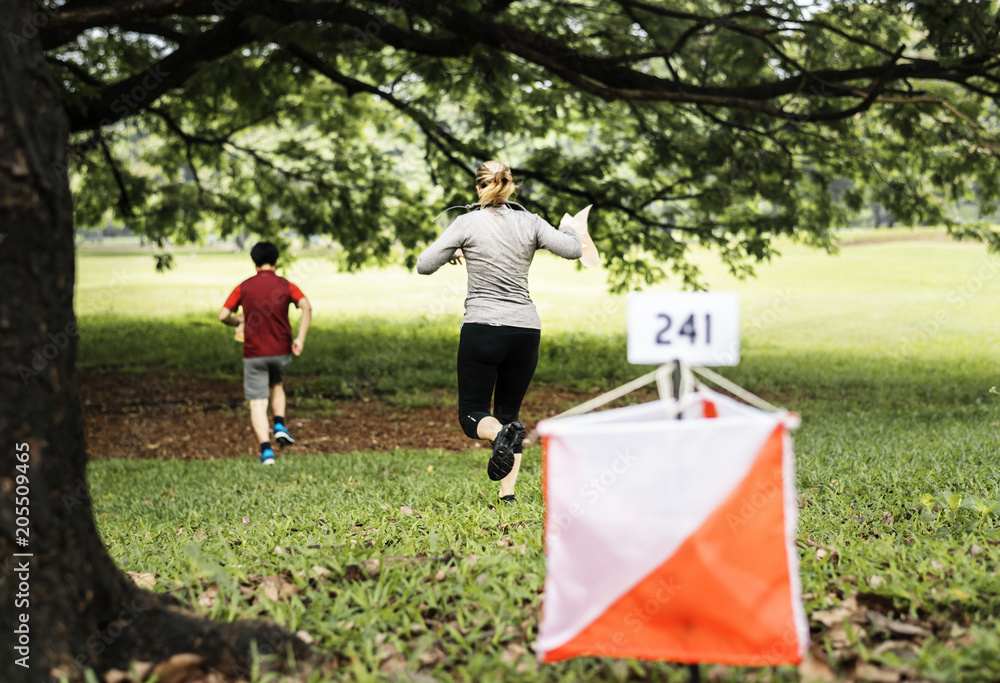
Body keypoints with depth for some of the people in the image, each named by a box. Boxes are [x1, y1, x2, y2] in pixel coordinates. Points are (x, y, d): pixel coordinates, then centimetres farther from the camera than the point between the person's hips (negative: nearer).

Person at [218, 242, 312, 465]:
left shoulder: (244, 287, 0)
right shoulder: (286, 286, 1)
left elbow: (223, 316, -3)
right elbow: (306, 307, -16)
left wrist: (236, 321, 19)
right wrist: (300, 339, -16)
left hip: (254, 353, -1)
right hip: (281, 351, 2)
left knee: (257, 403, 1)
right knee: (276, 385, 30)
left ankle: (266, 450, -13)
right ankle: (280, 426, 10)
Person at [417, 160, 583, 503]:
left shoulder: (467, 223, -2)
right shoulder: (529, 222, 3)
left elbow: (424, 265, -1)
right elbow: (573, 249, 1)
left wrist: (450, 252, 19)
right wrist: (567, 229, 23)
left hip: (482, 327, -3)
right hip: (525, 330, 3)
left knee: (472, 415, 5)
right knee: (509, 412, 16)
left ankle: (500, 435, -30)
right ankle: (507, 492, 5)